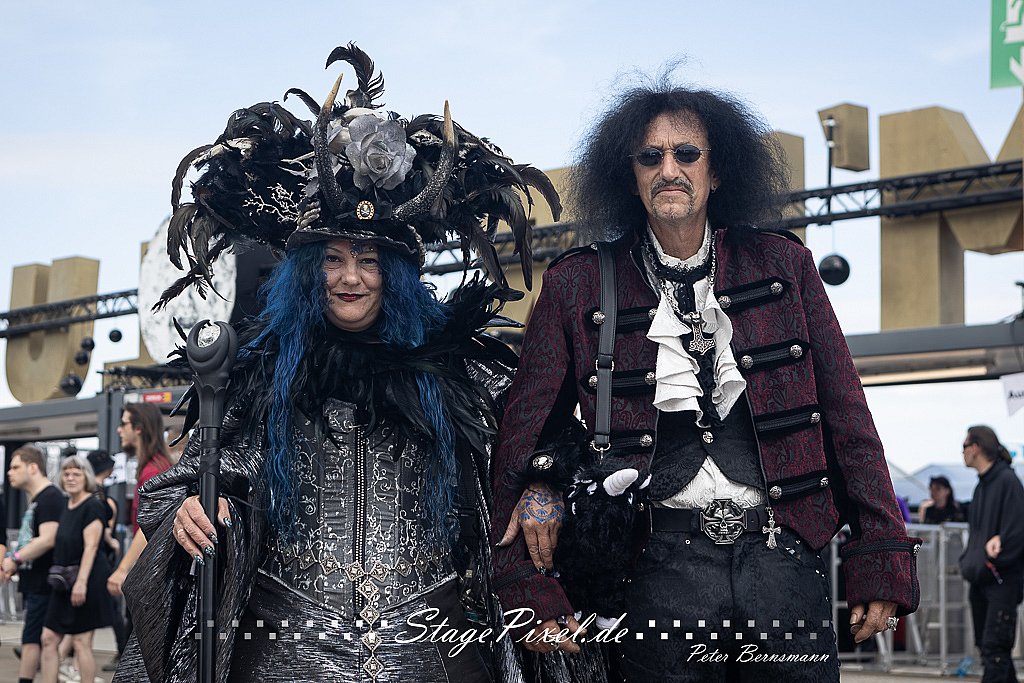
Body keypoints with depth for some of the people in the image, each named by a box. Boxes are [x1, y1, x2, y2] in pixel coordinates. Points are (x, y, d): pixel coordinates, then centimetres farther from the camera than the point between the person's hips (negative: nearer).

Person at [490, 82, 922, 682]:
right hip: (662, 569, -1)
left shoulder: (781, 264, 8)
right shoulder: (577, 286, 4)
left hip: (784, 560, 2)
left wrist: (882, 560, 3)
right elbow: (523, 435, 6)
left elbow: (846, 415, 9)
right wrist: (531, 590, -1)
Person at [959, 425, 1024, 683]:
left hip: (1002, 579, -9)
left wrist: (991, 561, -17)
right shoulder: (982, 485, 16)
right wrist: (968, 560, 4)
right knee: (986, 644, 11)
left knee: (994, 647, -11)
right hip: (979, 579, 9)